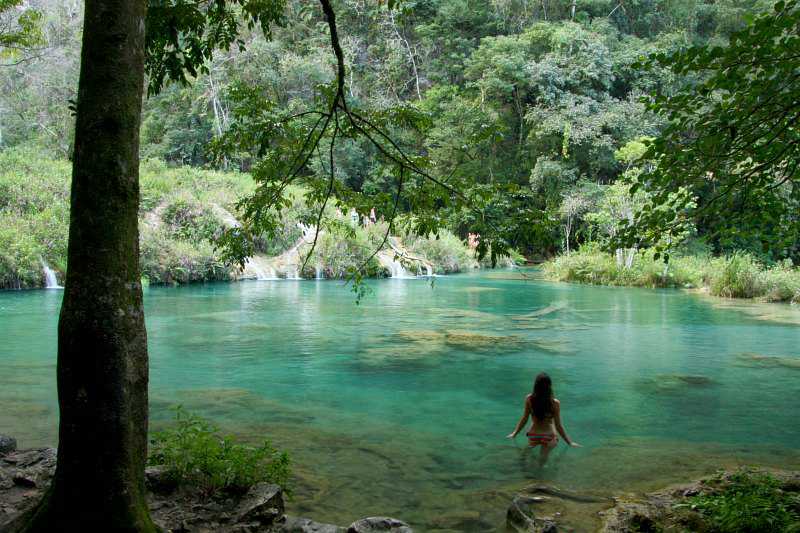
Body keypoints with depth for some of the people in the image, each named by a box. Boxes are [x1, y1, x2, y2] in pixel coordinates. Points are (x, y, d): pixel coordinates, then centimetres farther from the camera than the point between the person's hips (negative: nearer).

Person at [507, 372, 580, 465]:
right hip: (548, 438, -2)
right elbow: (558, 426, -15)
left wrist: (514, 433, 8)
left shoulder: (529, 399, -16)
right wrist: (569, 442, -3)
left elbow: (524, 419, -7)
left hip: (533, 437, 2)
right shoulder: (555, 403, -22)